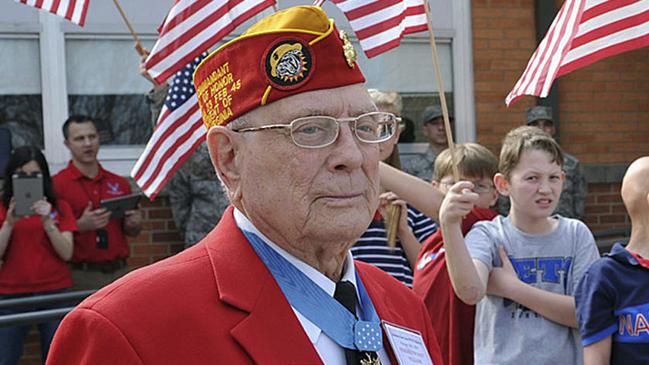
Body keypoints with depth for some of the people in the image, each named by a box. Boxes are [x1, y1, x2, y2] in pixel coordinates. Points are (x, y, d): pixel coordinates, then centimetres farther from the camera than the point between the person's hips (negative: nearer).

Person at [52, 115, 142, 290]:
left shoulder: (120, 184, 12)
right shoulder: (57, 184, -4)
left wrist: (134, 224, 0)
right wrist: (80, 226, -22)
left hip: (120, 272, 4)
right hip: (81, 275, -4)